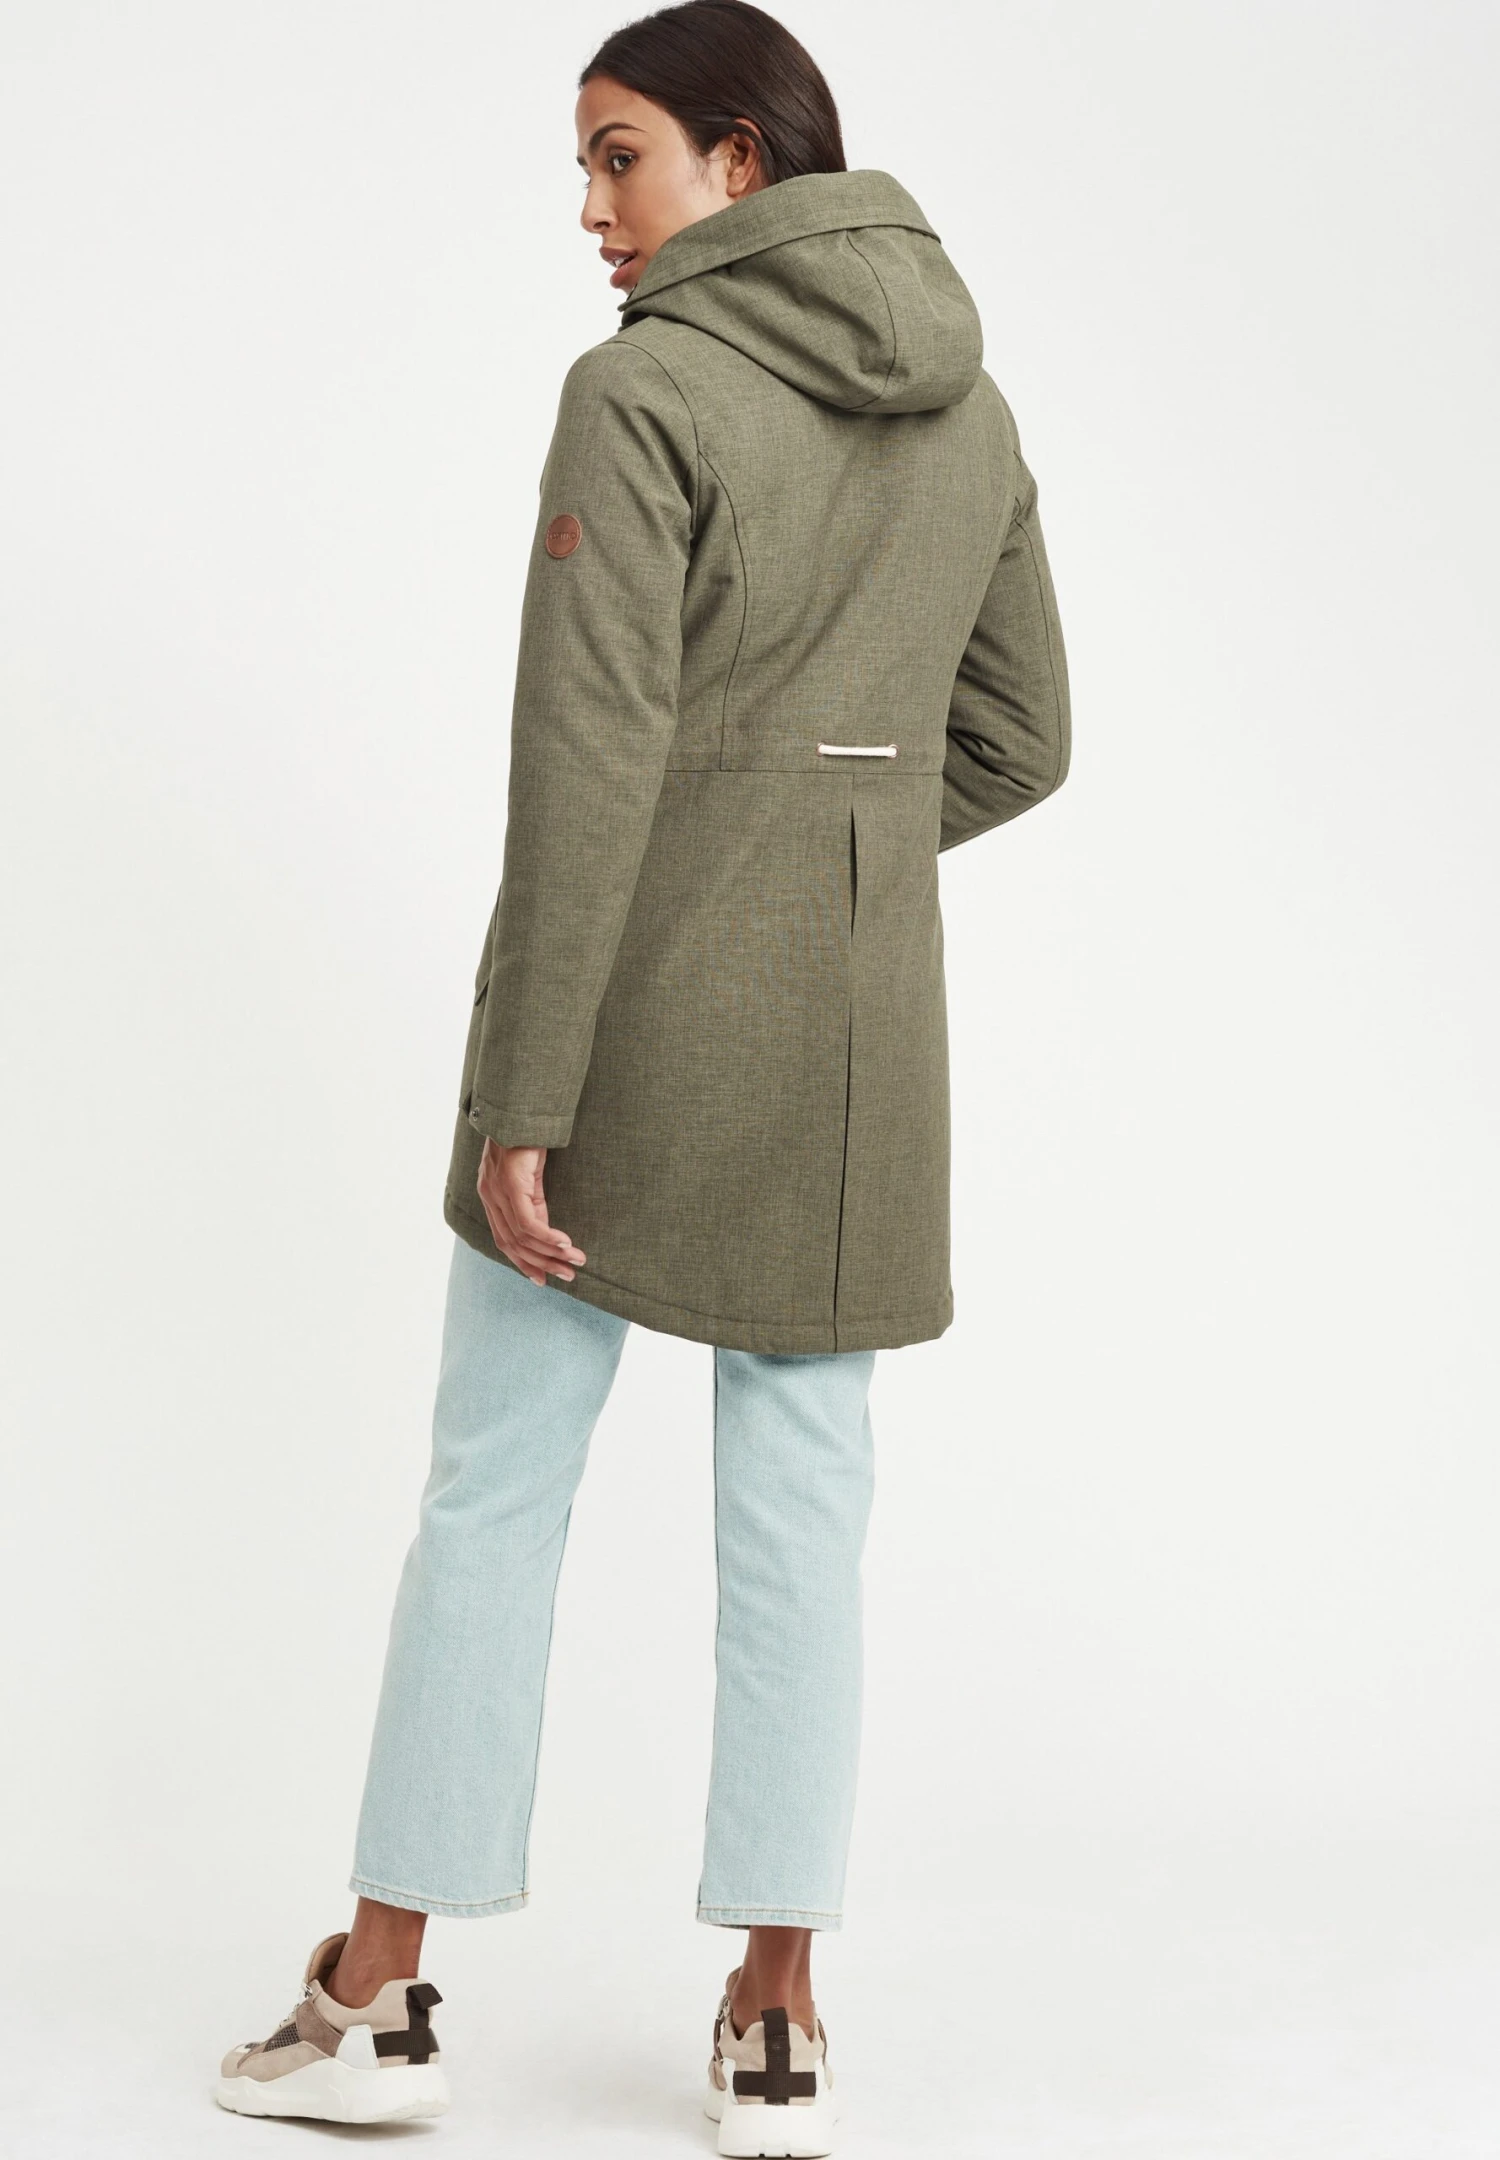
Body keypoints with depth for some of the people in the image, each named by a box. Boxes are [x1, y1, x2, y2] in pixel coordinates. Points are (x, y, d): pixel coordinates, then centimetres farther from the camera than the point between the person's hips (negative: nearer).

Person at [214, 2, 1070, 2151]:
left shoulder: (644, 390, -12)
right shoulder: (973, 410, 8)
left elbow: (589, 763, -17)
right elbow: (1017, 741, 14)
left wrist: (521, 1098, -15)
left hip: (637, 996, -5)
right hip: (859, 1029, 5)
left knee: (494, 1488, 5)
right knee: (798, 1511, 8)